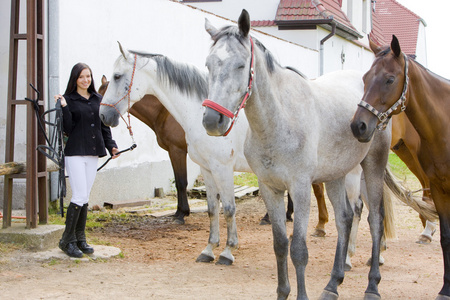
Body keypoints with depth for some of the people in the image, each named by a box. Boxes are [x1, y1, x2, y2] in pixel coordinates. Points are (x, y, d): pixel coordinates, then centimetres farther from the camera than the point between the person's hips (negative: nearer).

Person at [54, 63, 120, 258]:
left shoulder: (98, 99, 13)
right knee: (79, 196, -10)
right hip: (75, 153, -5)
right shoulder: (69, 100, -3)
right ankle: (67, 240, -1)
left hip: (93, 153, 5)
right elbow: (68, 129, -10)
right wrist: (64, 108, -20)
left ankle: (80, 239, 16)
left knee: (85, 198, 9)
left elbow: (104, 126, 17)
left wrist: (112, 146, 6)